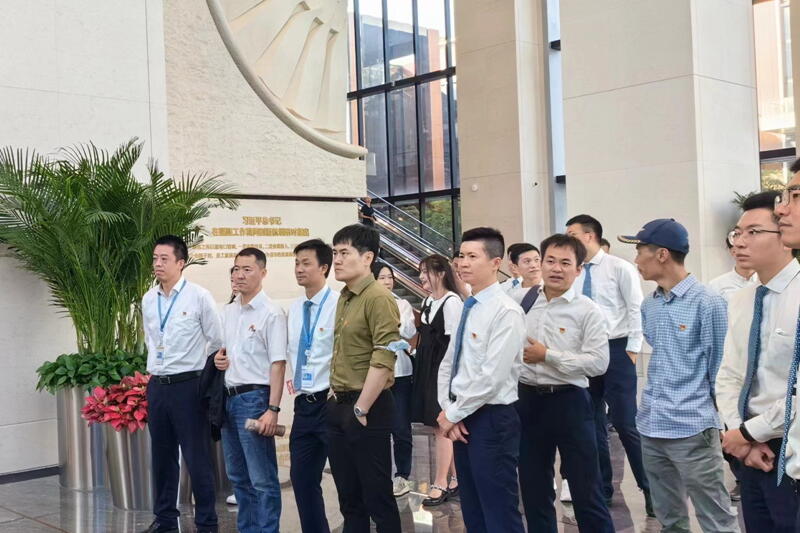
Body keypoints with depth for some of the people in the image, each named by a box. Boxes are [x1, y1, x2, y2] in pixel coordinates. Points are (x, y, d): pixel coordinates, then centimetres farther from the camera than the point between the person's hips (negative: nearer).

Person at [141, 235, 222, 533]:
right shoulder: (148, 300, 7)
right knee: (162, 456, 14)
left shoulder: (199, 297, -9)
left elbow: (216, 341, -1)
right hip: (157, 385, 5)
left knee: (197, 458, 0)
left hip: (188, 385, -5)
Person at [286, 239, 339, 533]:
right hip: (303, 404, 8)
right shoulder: (295, 308, 11)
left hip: (330, 402, -8)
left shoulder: (339, 304, -14)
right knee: (301, 478, 14)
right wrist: (291, 376, 13)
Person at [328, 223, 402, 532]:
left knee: (378, 498, 0)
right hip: (339, 406, 9)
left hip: (366, 408, -9)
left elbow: (384, 359, -21)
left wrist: (361, 409, -19)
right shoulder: (344, 298, 13)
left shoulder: (378, 298, -14)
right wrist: (337, 399, 13)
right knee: (349, 498, 16)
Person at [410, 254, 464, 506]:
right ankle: (455, 478, 23)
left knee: (441, 426, -4)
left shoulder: (451, 301, -14)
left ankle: (440, 484, 4)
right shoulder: (427, 302, 13)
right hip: (427, 368, 9)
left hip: (444, 369, -9)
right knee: (440, 426, 13)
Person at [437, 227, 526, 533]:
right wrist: (446, 411, -1)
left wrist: (453, 414, -12)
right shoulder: (465, 308, 10)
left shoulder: (506, 311, -16)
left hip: (492, 420, -8)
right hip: (462, 419, 8)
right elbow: (448, 364, 13)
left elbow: (492, 377, -21)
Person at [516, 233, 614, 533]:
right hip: (528, 400, 4)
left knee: (586, 490, 3)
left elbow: (598, 363, -17)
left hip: (569, 401, -4)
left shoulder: (588, 311, -8)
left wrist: (548, 355, -16)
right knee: (533, 487, 16)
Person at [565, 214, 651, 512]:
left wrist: (632, 349, -12)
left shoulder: (619, 268, -5)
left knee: (625, 423, -7)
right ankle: (602, 489, 21)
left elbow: (636, 309, -7)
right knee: (592, 423, 10)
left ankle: (650, 489, 7)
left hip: (615, 349, -5)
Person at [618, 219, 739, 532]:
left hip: (692, 427, -7)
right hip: (650, 425, 7)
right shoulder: (648, 306, 9)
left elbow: (719, 368, -7)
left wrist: (715, 418, -2)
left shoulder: (707, 303, -11)